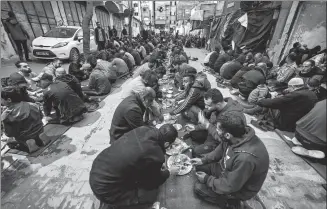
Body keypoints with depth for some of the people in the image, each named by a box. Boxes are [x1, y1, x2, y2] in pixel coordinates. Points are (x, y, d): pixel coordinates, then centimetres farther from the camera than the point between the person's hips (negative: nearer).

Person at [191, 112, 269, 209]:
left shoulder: (245, 158, -41)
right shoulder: (237, 135, -19)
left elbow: (229, 186, -27)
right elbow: (221, 150, 2)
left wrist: (207, 179, -14)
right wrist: (203, 160, -1)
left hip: (239, 188, -6)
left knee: (198, 188, -6)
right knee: (199, 166, 5)